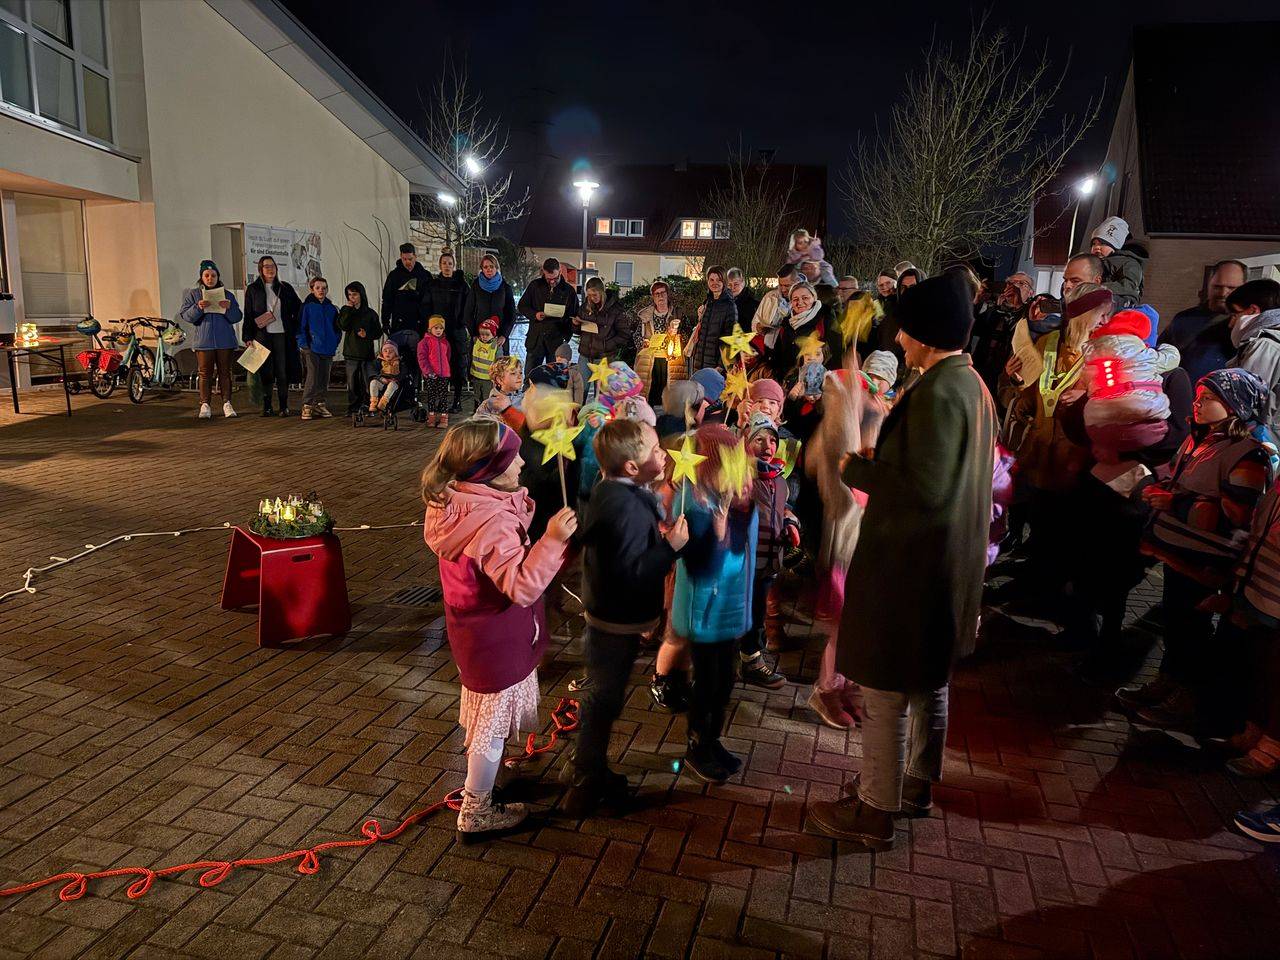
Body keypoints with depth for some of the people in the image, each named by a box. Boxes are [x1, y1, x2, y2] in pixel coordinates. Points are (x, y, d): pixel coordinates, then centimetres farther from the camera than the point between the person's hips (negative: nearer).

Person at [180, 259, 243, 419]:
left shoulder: (227, 295, 11)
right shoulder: (193, 294, 10)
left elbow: (237, 317, 6)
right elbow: (186, 316, 2)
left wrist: (229, 308, -14)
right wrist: (198, 308, -16)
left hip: (225, 341, 1)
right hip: (203, 341, -1)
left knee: (225, 373, 3)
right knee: (205, 373, 0)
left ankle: (227, 404, 7)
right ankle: (205, 405, 4)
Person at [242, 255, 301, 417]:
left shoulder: (285, 288, 11)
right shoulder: (253, 289, 7)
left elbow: (298, 308, 16)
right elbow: (248, 315, 5)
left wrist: (295, 329, 6)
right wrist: (248, 337, -3)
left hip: (282, 335, 1)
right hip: (262, 336, -1)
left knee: (283, 371, -1)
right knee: (266, 372, 1)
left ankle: (284, 406, 5)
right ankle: (267, 406, 7)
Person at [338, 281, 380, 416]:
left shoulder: (370, 313, 6)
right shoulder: (345, 311, 9)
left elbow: (378, 332, 7)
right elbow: (343, 326, -8)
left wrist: (367, 334, -11)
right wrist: (348, 309, -10)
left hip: (367, 352, -1)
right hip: (351, 352, 1)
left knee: (369, 381, -4)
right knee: (352, 382, 3)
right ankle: (352, 407, 9)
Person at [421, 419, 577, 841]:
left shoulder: (452, 501, -4)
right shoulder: (492, 521, -34)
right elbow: (522, 587, -37)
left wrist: (518, 512, 1)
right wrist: (552, 539, -40)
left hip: (473, 629, 9)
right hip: (497, 640, -9)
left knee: (483, 715, 30)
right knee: (493, 723, 10)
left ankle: (484, 774, 54)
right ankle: (476, 814, 27)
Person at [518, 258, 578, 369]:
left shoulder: (568, 290, 3)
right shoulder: (535, 285, 5)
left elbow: (575, 315, 7)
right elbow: (521, 306, 11)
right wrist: (534, 315, -9)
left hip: (557, 341, -1)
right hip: (535, 339, 1)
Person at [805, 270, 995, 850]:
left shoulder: (936, 393, -22)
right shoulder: (971, 384, 7)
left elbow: (924, 487, -26)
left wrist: (857, 468, -14)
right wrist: (879, 462, 8)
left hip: (909, 562, -10)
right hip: (946, 560, 10)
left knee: (886, 692, 3)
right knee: (927, 681, 22)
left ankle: (875, 812, 17)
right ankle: (918, 784, 39)